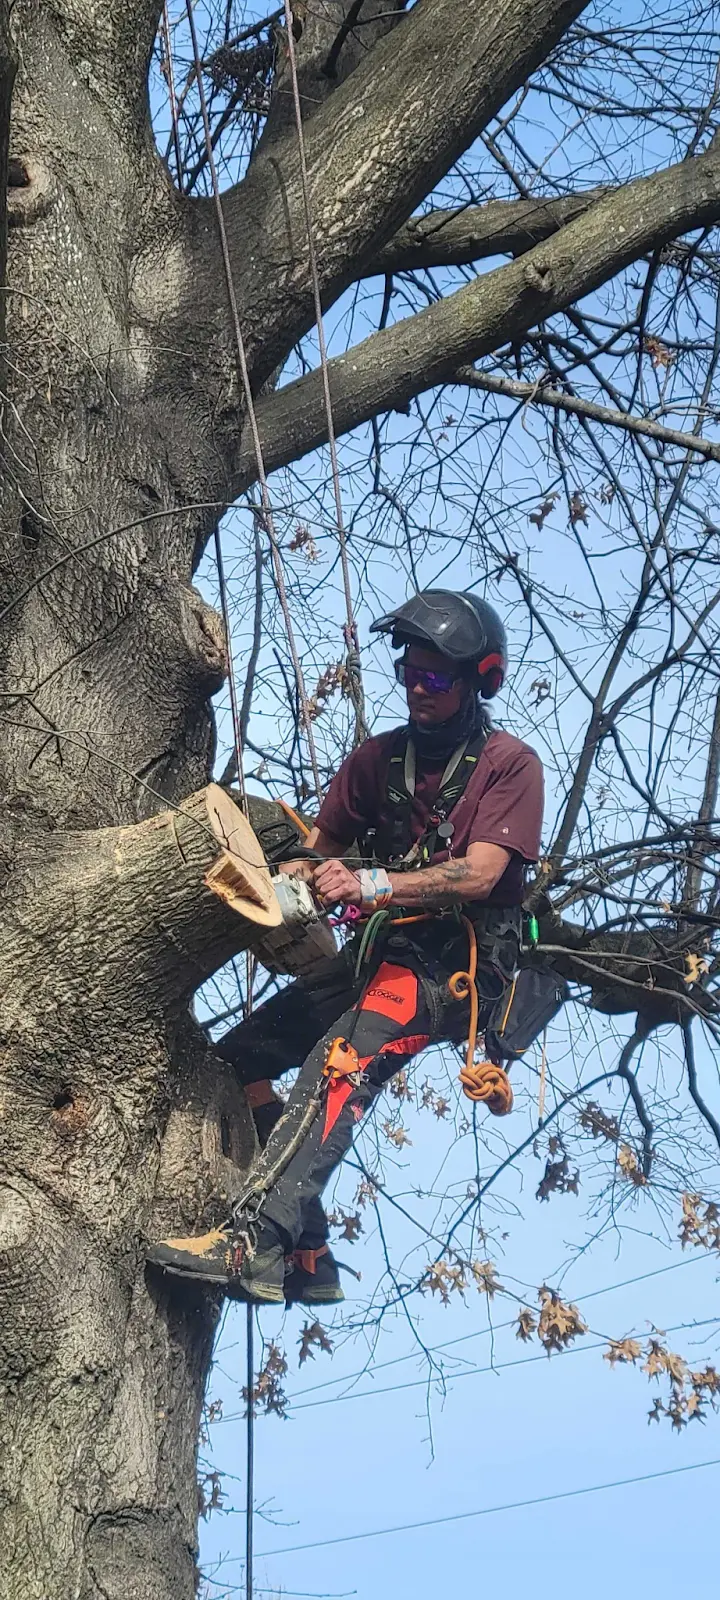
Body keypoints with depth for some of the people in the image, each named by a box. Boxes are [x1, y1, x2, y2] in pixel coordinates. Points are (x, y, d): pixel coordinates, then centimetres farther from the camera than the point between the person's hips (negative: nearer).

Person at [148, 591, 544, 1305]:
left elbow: (480, 873, -16)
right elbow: (320, 846, 13)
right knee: (236, 1059, -3)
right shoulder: (379, 758, 14)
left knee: (340, 1064, -32)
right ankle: (308, 1258, -3)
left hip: (457, 963, -7)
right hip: (380, 951, 8)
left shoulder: (509, 763, -4)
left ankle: (254, 1244, -45)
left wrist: (369, 884, -27)